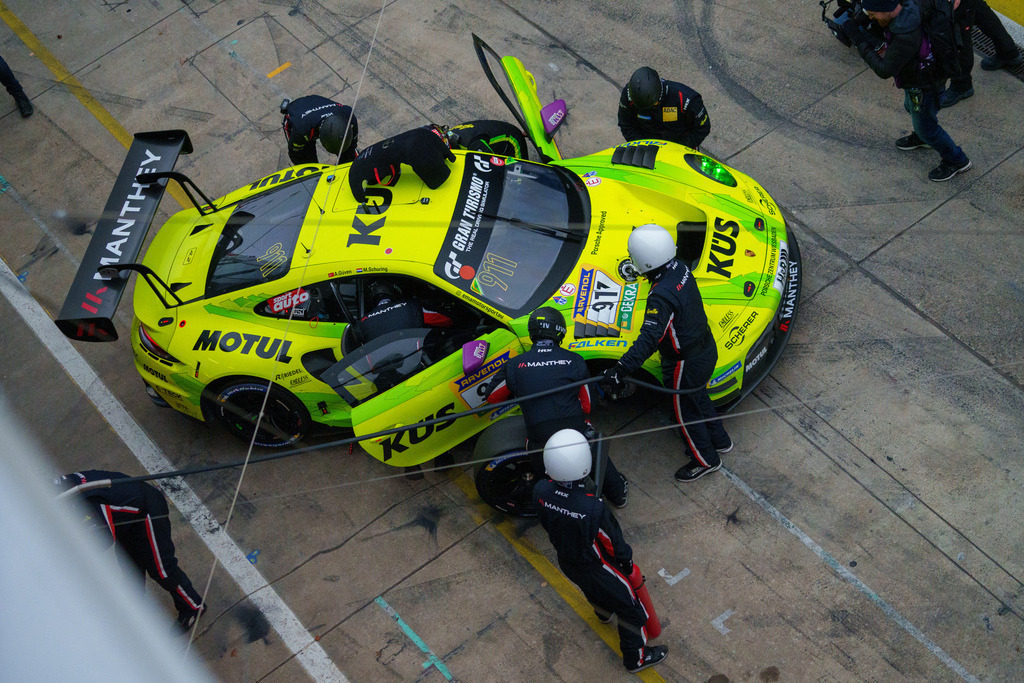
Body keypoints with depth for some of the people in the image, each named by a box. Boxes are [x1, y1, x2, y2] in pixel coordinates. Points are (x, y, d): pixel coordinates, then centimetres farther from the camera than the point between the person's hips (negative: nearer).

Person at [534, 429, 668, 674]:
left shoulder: (541, 491, -28)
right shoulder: (594, 509, -43)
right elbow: (613, 541, -22)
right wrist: (626, 560, -1)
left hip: (566, 562, 6)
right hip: (597, 569, -6)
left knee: (593, 589, 39)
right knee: (630, 608, 21)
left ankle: (603, 612, 70)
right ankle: (636, 658, 42)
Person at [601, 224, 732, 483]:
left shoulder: (661, 296, -36)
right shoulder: (680, 269, -9)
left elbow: (649, 339, -42)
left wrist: (620, 370, -43)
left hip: (685, 365, -9)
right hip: (707, 348, 9)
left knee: (686, 413, 17)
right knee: (699, 399, 32)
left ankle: (705, 460, 39)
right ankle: (719, 441, 54)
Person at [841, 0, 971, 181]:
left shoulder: (906, 37, -44)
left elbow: (884, 70, -35)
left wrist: (860, 41, -33)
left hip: (923, 89, -8)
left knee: (926, 127, 16)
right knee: (911, 108, 35)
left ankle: (956, 160, 39)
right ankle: (922, 138, 65)